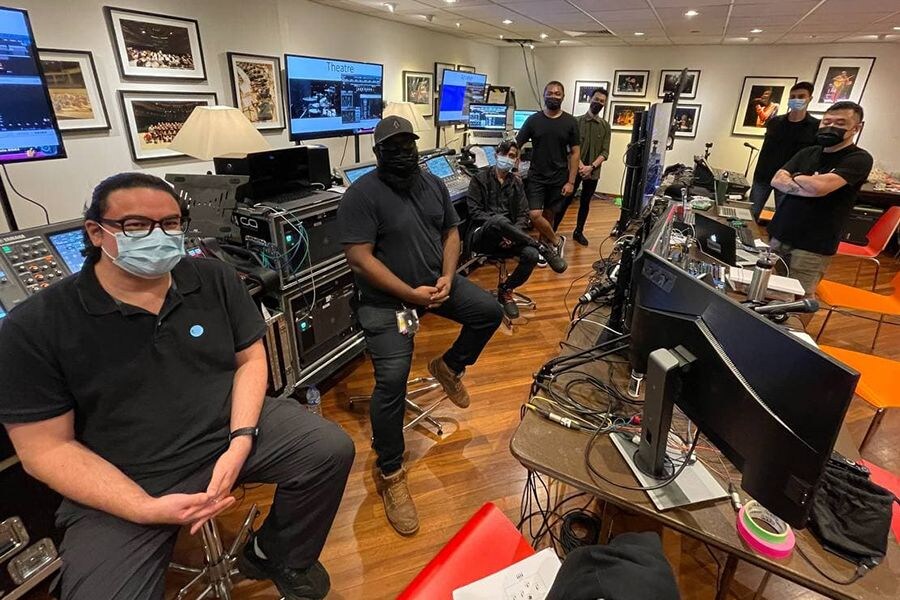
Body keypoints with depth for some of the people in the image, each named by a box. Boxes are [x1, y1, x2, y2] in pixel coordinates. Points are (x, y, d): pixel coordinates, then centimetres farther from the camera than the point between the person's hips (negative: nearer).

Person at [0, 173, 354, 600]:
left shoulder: (216, 280, -3)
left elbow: (250, 359, 1)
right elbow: (47, 447, -9)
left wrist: (241, 441, -15)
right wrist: (146, 508, -20)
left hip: (230, 428, 3)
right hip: (123, 484, -2)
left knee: (332, 449, -10)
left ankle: (277, 557, 16)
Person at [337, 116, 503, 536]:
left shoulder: (433, 184, 6)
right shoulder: (362, 195, -15)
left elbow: (451, 233, 10)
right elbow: (360, 259, -20)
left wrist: (447, 278, -8)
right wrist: (410, 294, -22)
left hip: (436, 281, 7)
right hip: (387, 297, -6)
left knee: (489, 312, -2)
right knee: (391, 381, -18)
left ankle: (449, 367, 23)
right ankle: (389, 472, 1)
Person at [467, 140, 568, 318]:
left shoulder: (516, 182, 15)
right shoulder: (481, 178, 3)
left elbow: (523, 215, 8)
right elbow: (474, 212, -7)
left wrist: (511, 235, -14)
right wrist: (501, 229, -20)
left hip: (506, 239, 4)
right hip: (482, 236, -4)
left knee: (531, 255, -27)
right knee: (499, 221, -39)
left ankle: (505, 291, -2)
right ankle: (545, 249, -25)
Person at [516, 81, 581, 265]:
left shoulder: (570, 122, 0)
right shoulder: (533, 120, 0)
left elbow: (575, 153, 1)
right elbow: (516, 146, 0)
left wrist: (571, 182, -6)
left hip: (559, 179, 0)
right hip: (536, 177, 0)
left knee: (549, 215, 7)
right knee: (535, 215, -11)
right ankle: (557, 241, 11)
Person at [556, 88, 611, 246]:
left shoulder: (606, 126, 6)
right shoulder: (577, 121, 0)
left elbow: (605, 152, 1)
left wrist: (591, 167, -14)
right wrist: (581, 165, -17)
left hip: (593, 172, 3)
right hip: (575, 169, -3)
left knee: (585, 203, 11)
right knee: (565, 201, -2)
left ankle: (578, 232, 23)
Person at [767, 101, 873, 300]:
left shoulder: (859, 159, -6)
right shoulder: (807, 153, 13)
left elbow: (819, 186, -21)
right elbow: (777, 181, -1)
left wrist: (795, 177, -2)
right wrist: (809, 186, -16)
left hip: (813, 246, -5)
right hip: (779, 235, 5)